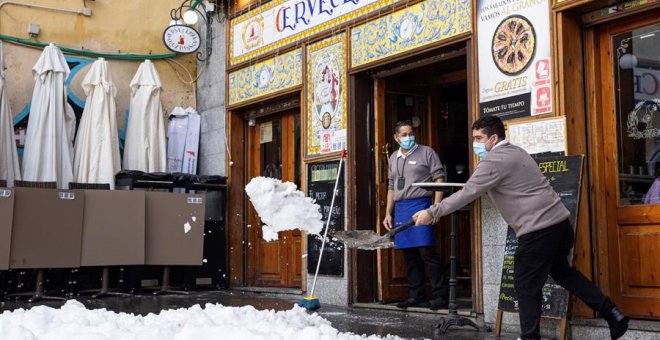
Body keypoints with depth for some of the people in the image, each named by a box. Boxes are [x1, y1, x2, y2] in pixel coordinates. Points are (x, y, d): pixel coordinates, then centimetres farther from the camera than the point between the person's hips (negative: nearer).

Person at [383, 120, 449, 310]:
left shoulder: (426, 153, 2)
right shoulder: (394, 158, 19)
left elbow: (439, 179, -4)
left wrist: (436, 207, -14)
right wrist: (388, 213, 18)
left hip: (420, 205, -6)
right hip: (400, 208, 6)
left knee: (426, 251, -11)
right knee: (410, 255, 8)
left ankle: (440, 296, -5)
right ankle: (417, 296, 14)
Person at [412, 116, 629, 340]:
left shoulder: (494, 161, -12)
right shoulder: (513, 152, 20)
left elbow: (467, 194, -15)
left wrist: (432, 213, -10)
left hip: (538, 229, -10)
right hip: (559, 221, 10)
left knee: (526, 285, 2)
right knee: (561, 271, 24)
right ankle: (611, 312, 23)